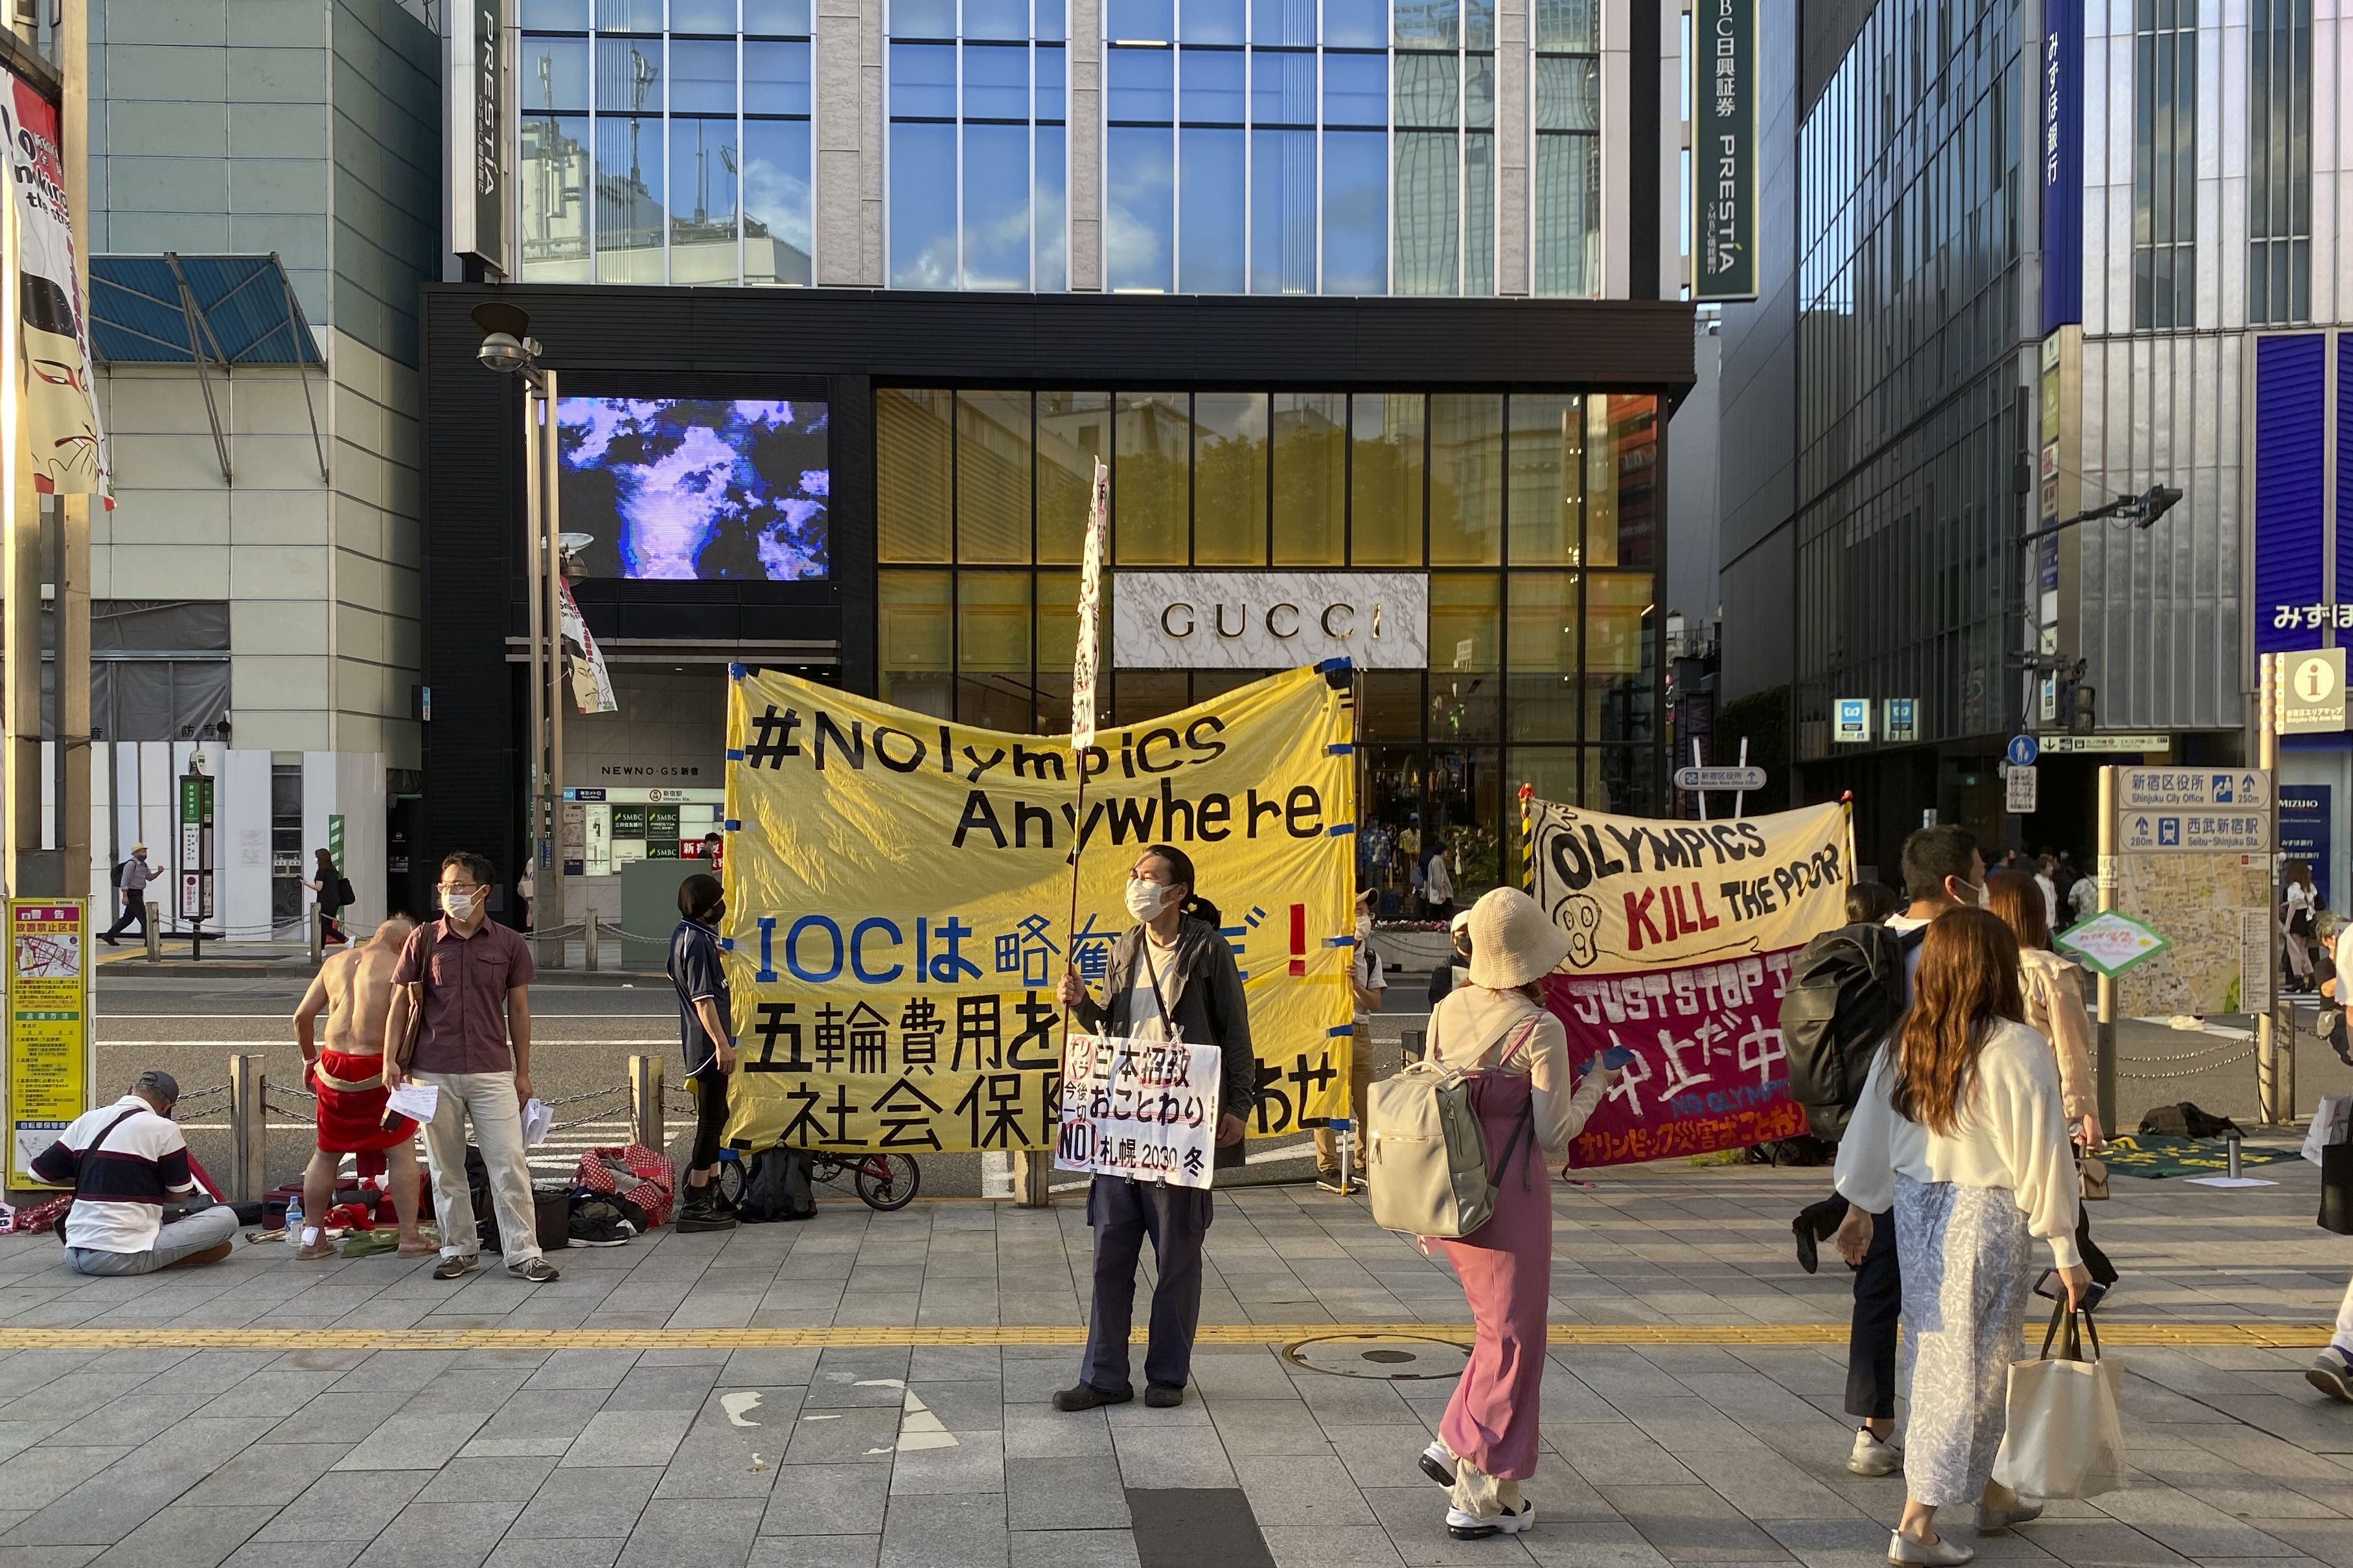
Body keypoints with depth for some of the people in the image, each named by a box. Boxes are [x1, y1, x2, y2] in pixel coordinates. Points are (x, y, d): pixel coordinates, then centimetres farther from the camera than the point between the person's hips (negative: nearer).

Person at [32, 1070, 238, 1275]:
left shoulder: (87, 1120, 7)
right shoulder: (164, 1129, -7)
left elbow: (41, 1172, 12)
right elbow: (180, 1194, 1)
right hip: (127, 1258, -8)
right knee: (226, 1218, -2)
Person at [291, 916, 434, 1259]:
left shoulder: (335, 962, 13)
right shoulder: (397, 967, -5)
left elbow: (302, 1015, 12)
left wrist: (309, 1057, 24)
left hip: (333, 1067, 5)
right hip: (376, 1070, -5)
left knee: (326, 1154, 17)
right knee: (401, 1152, 5)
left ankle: (312, 1235, 21)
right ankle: (410, 1237, 5)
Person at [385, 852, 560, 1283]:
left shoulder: (509, 944, 3)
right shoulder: (423, 939, 4)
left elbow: (519, 1010, 8)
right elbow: (400, 1001, 7)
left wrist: (523, 1073, 8)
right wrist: (391, 1060, -2)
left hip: (492, 1073, -1)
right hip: (433, 1073, 1)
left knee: (510, 1164, -3)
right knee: (445, 1168, 8)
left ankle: (523, 1254, 2)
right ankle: (459, 1249, 21)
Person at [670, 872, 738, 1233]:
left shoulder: (687, 933, 12)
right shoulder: (698, 941, -19)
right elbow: (703, 999, -23)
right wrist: (722, 1044, -24)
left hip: (700, 1043, 11)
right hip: (707, 1043, -11)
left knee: (714, 1117, 19)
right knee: (711, 1120, -6)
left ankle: (712, 1192, 29)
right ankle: (696, 1205, -3)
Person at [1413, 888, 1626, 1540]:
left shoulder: (1448, 1011, 2)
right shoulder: (1540, 1030, -14)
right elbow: (1554, 1135, -13)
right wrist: (1597, 1082, 3)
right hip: (1510, 1199, -6)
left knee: (1498, 1327, 23)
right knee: (1511, 1340, 6)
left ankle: (1454, 1445, 19)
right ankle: (1481, 1497, 12)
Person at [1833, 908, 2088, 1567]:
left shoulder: (1904, 1044, 1)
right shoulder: (2015, 1050, -16)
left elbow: (1871, 1132, 10)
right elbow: (2041, 1156, -13)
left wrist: (1861, 1207, 24)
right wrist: (2064, 1251, -6)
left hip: (1916, 1209, 6)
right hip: (1984, 1215, -6)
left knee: (1948, 1356, 19)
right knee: (1967, 1365, 2)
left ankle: (1990, 1493, 35)